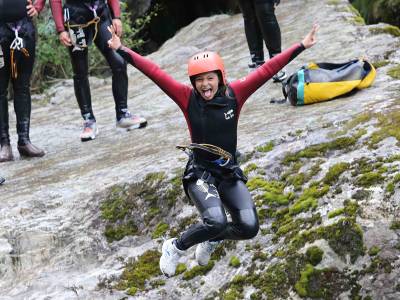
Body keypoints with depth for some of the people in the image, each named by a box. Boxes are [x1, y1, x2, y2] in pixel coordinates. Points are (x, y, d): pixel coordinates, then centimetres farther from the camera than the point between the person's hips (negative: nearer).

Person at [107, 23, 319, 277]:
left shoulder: (234, 94, -4)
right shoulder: (187, 98, -7)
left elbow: (267, 70, -6)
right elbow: (154, 72, -10)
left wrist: (301, 46, -5)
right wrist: (122, 51, -13)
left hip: (230, 174, 3)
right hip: (200, 174, -3)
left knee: (249, 227, -11)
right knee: (216, 222, -26)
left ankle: (211, 240, 22)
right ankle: (176, 247, 2)